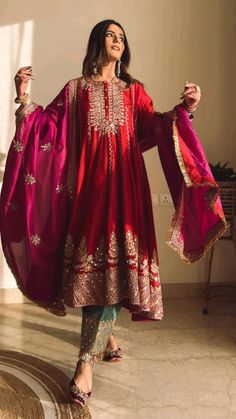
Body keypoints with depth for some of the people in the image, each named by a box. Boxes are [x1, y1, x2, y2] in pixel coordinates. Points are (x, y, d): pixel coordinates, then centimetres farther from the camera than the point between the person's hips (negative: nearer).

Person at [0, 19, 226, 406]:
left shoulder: (133, 90, 16)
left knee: (113, 259, -10)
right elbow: (48, 125, 5)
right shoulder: (75, 89, 14)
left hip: (123, 180, 0)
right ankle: (106, 335, 20)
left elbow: (154, 126, 5)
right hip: (88, 181, 0)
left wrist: (184, 109, -11)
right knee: (93, 256, -2)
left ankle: (86, 360, -9)